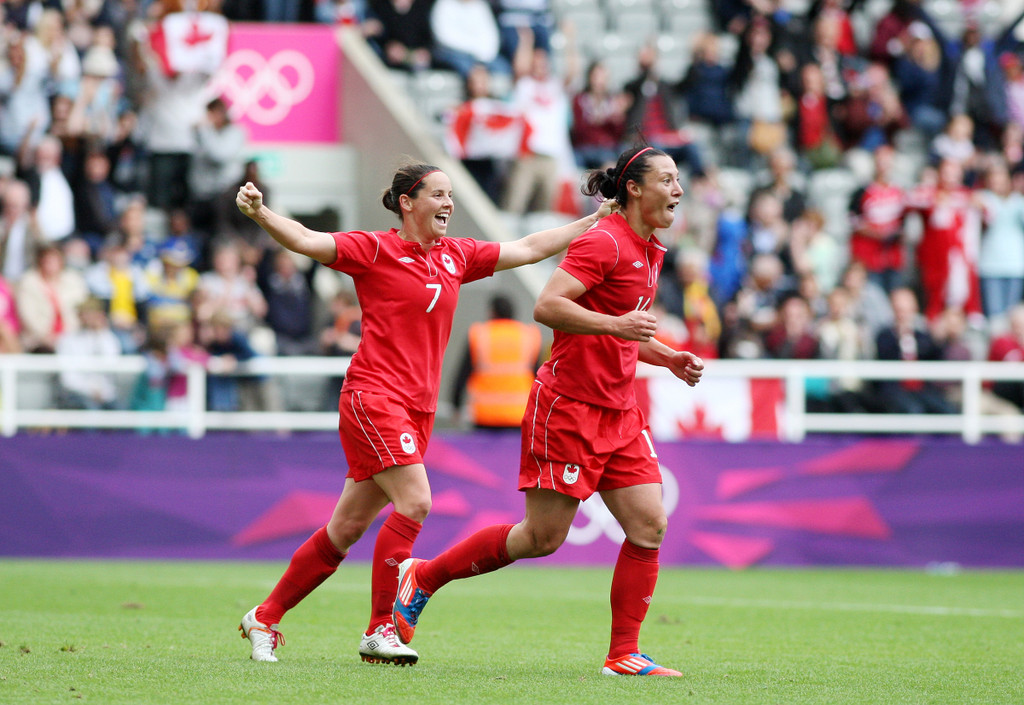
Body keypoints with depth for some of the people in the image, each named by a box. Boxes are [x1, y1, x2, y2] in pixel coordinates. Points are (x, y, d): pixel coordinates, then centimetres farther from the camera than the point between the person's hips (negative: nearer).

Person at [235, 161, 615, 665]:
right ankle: (380, 631, -12)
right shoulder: (376, 250, -5)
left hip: (418, 407, 7)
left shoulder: (455, 256, 13)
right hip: (374, 396, -7)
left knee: (348, 528, 8)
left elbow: (528, 249, 21)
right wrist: (259, 212, -33)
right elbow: (305, 240, -15)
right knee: (415, 502, -20)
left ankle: (265, 618, 20)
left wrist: (595, 221, 20)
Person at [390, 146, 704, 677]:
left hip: (618, 414, 9)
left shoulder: (649, 253, 15)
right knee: (543, 536, -4)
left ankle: (623, 656, 2)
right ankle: (423, 577, 13)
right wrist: (613, 325, -32)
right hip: (568, 407, -9)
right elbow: (547, 306, -24)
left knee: (648, 525, -3)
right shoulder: (604, 242, -14)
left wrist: (667, 357, 15)